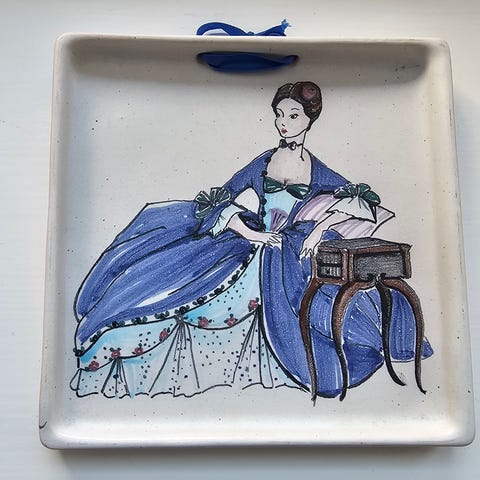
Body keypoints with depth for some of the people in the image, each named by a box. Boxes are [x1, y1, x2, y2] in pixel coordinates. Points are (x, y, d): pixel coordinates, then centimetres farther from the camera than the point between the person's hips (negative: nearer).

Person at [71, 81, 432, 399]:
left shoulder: (318, 172, 8)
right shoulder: (264, 161, 9)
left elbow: (364, 203, 1)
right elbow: (225, 200, 4)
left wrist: (320, 227, -13)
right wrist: (250, 232, -13)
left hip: (294, 254, 1)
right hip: (249, 241, 0)